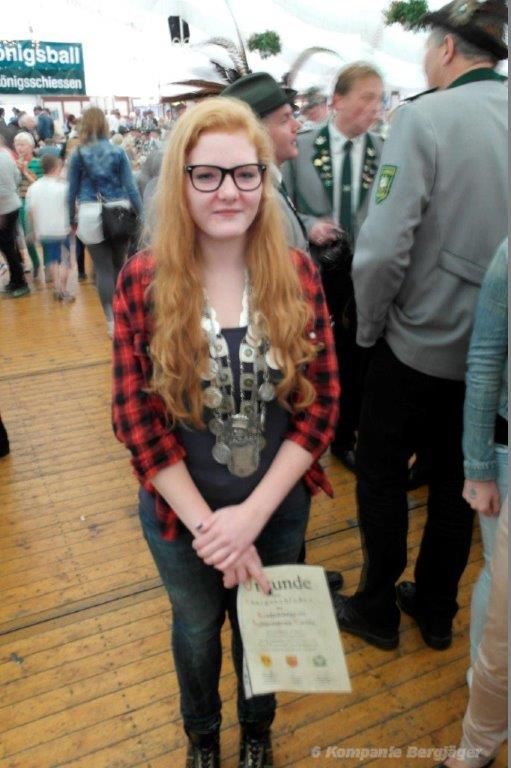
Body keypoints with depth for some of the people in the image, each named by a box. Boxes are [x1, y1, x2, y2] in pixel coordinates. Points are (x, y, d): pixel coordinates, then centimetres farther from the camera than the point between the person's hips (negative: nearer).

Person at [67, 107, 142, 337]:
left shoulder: (78, 155, 2)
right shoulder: (118, 152, 1)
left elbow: (72, 190, 5)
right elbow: (130, 186, -1)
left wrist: (72, 219, 13)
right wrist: (139, 213, 4)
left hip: (91, 215, -1)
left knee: (103, 268, 4)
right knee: (119, 265, 15)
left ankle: (112, 320, 2)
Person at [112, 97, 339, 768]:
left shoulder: (298, 274, -11)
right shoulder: (142, 281, -15)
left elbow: (322, 402, -10)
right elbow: (136, 416, -14)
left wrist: (252, 514, -16)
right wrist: (207, 525, -15)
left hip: (279, 507, 1)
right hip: (180, 511, -1)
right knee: (197, 629, 25)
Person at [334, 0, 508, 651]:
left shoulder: (424, 117, -15)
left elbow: (383, 248, -23)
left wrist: (368, 327, -7)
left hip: (418, 342, -5)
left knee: (381, 475, 13)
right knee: (456, 479, 19)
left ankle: (377, 609, 30)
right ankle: (436, 610, 37)